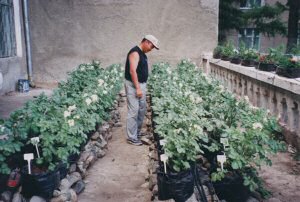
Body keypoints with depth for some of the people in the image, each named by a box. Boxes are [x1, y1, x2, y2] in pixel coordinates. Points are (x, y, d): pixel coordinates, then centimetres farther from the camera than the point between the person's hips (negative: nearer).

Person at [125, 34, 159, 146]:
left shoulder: (142, 54, 14)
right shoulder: (135, 52, -17)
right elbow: (132, 71, -24)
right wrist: (138, 88, -26)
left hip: (141, 85, 10)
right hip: (133, 86, -10)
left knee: (142, 109, 15)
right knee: (133, 111, -7)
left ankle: (137, 132, 28)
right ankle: (131, 137, -1)